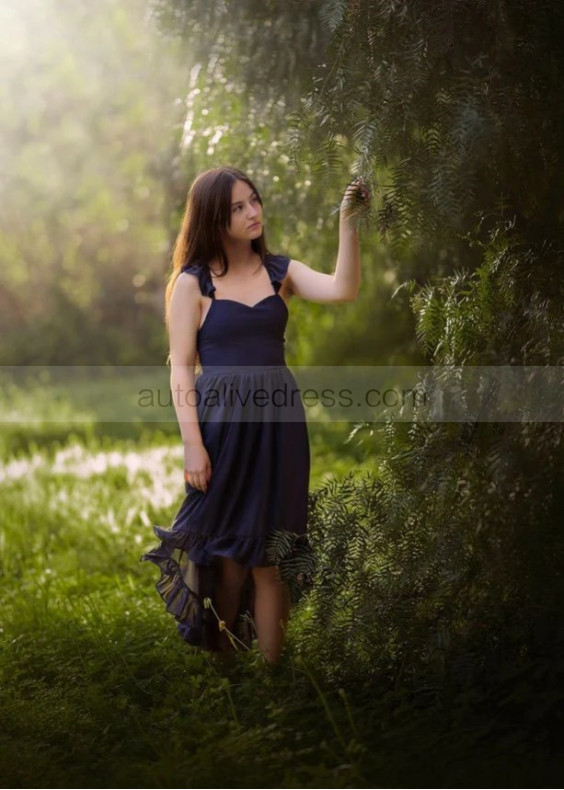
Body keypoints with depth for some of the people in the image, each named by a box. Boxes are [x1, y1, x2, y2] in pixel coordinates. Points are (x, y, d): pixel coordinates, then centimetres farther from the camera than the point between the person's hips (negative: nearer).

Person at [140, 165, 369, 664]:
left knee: (269, 554, 5)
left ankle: (271, 668, 11)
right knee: (225, 551, 7)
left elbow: (343, 291, -10)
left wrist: (347, 223, -20)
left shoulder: (279, 271, 6)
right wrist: (192, 443, -12)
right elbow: (181, 366, -4)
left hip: (277, 425, 2)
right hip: (221, 424, -2)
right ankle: (219, 663, 23)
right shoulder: (192, 282, -2)